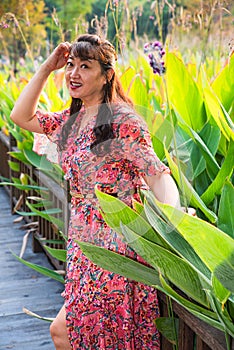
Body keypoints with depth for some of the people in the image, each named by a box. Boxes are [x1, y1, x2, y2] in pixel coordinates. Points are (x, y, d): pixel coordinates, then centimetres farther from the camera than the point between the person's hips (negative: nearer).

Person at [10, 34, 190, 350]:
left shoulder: (122, 122, -15)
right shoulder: (72, 119, 10)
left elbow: (159, 177, -21)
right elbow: (22, 116, 16)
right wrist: (47, 68, 9)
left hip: (114, 244, -8)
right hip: (83, 241, 8)